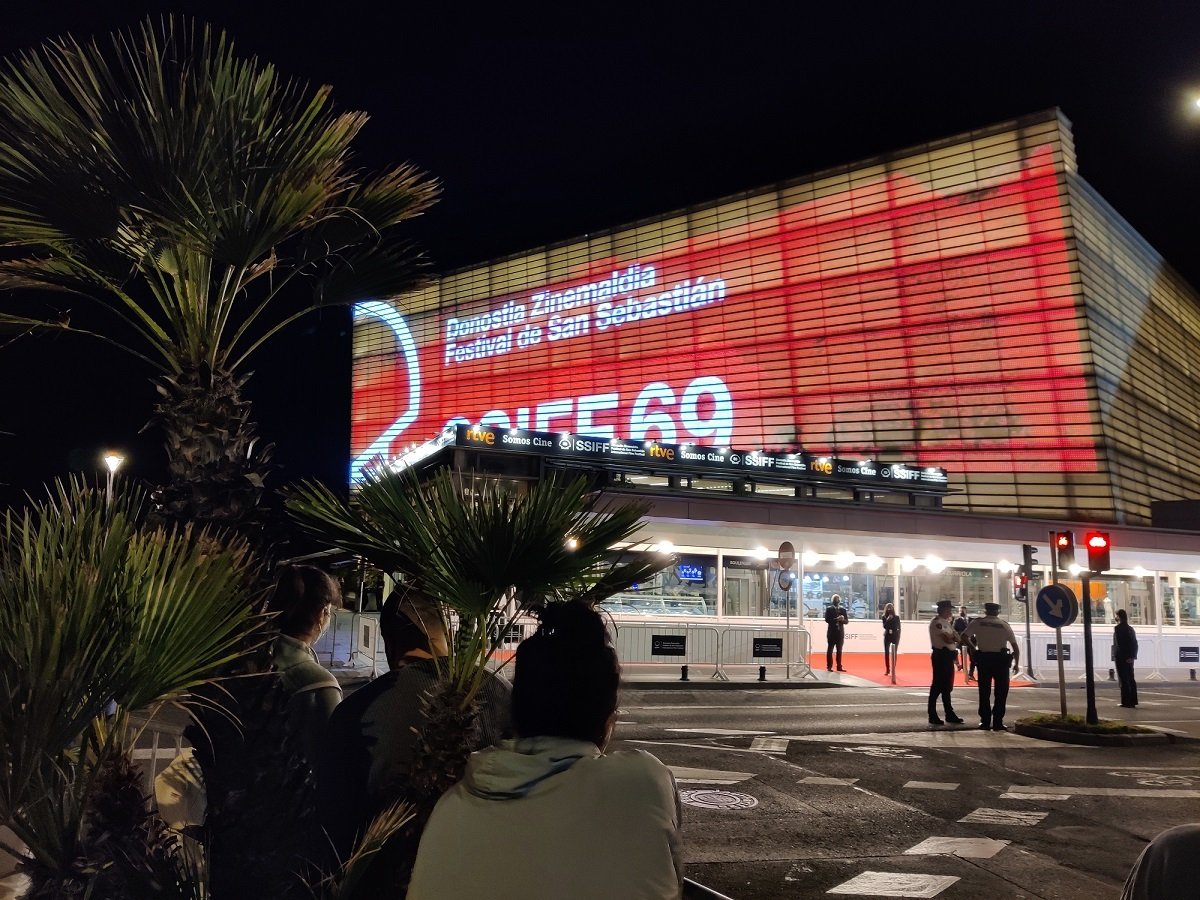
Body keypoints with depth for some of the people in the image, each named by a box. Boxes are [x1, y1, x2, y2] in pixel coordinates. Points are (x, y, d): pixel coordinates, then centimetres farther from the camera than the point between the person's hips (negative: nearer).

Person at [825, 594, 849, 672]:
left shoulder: (843, 610, 12)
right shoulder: (829, 609, 2)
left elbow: (846, 621, 7)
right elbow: (827, 620, -10)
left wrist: (842, 619, -15)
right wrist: (836, 619, -19)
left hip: (840, 632, 4)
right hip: (832, 632, -3)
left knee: (839, 650, 5)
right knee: (830, 649, -2)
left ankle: (839, 666, 7)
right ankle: (829, 666, 0)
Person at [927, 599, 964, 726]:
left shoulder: (946, 622, 18)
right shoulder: (936, 622, -13)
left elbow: (953, 637, 13)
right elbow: (948, 639, -20)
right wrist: (956, 638, -4)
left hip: (948, 655, 10)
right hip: (940, 655, -10)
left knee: (947, 686, 14)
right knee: (937, 685, -5)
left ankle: (950, 714, 22)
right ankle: (932, 715, 1)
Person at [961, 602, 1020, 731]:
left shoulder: (977, 622, 3)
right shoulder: (1004, 624, 5)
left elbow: (964, 637, -6)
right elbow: (1015, 646, 4)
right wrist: (1016, 663, 14)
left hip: (983, 658, 1)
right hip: (1001, 659, -1)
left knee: (984, 691, 10)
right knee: (1001, 692, 7)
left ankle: (985, 721, 11)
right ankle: (998, 722, 4)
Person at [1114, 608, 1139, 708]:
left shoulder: (1118, 628, -11)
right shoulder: (1131, 629, 12)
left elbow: (1118, 644, -17)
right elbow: (1135, 644, 10)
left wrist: (1114, 656, -16)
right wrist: (1132, 656, 8)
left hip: (1120, 657, -7)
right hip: (1129, 658, 7)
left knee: (1123, 680, -4)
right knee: (1131, 679, 11)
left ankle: (1126, 702, -5)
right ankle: (1133, 701, 14)